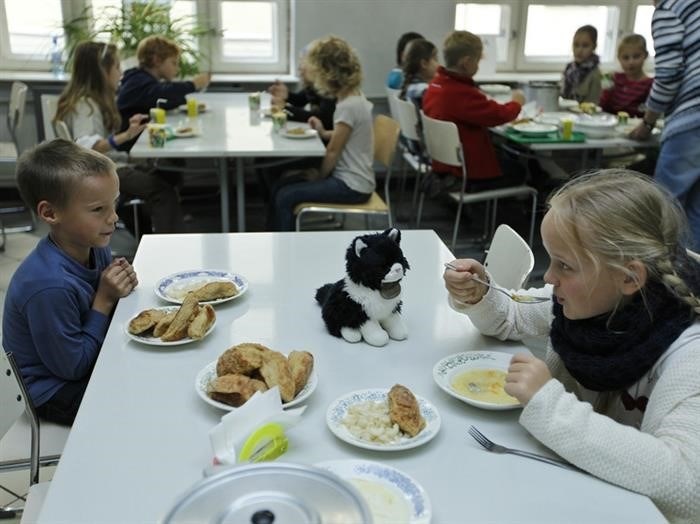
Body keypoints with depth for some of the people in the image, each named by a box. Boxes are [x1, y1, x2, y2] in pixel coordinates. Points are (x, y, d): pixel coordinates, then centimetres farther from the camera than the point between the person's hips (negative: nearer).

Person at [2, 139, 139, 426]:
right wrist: (104, 301, -24)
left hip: (90, 361, 7)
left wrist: (118, 288, -15)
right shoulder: (48, 286, -34)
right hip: (55, 394, -7)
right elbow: (72, 367, -24)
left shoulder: (94, 247, -10)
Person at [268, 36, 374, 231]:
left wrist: (320, 176, -1)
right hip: (349, 177, 10)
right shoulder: (355, 97, 7)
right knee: (282, 185, 10)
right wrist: (324, 133, 10)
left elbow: (333, 151, -15)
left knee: (285, 197, -11)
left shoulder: (348, 106, -23)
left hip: (352, 186, -10)